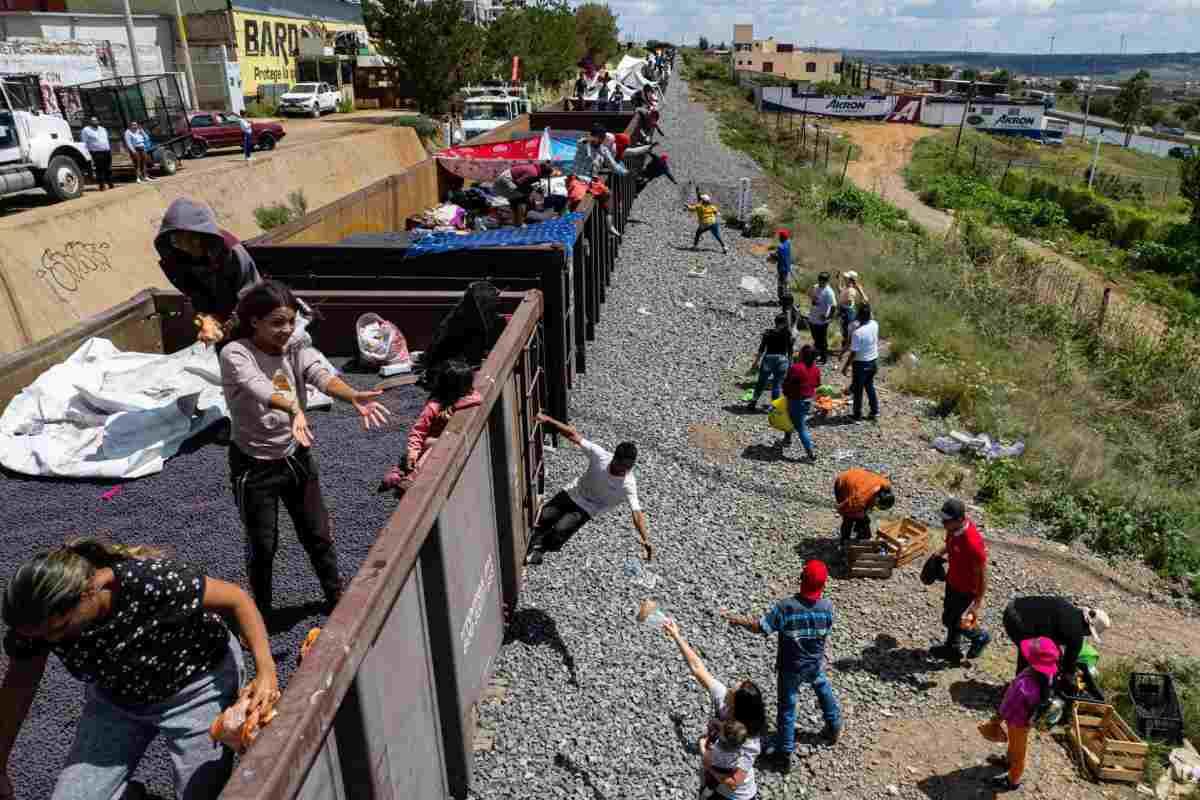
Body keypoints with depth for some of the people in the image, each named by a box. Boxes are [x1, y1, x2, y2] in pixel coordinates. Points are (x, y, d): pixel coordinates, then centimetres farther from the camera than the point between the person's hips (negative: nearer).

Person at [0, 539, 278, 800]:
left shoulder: (153, 582, -38)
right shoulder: (40, 618, -21)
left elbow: (236, 599, -28)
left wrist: (266, 670, -37)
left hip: (199, 685, -4)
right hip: (116, 699, 5)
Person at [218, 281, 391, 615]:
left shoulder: (297, 350, -6)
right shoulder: (235, 353, -18)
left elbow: (322, 374, -27)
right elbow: (258, 388, -40)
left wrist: (354, 396, -49)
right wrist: (293, 408, -60)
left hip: (296, 457, 4)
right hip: (254, 466, -4)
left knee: (318, 534, 16)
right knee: (262, 546, 10)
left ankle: (337, 596, 39)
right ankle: (261, 612, 35)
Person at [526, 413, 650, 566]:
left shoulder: (628, 484, -27)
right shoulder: (600, 455, -24)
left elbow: (637, 512, -34)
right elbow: (574, 435, -21)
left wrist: (645, 540, -46)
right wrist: (548, 420, -24)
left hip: (587, 509, -2)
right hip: (573, 493, 2)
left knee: (560, 530, -22)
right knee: (543, 517, -12)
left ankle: (537, 547, 7)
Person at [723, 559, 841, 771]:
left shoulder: (786, 606, -30)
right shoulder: (827, 606, -18)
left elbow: (761, 626, -23)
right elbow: (826, 631, -2)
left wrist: (738, 620, -8)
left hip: (791, 668, -3)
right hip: (816, 664, 3)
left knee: (787, 708, 12)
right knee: (824, 691, 33)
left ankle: (784, 754, 26)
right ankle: (834, 728, 53)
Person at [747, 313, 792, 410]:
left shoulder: (768, 333, -3)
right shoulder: (788, 335, -3)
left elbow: (762, 348, -2)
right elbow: (790, 351, 0)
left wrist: (756, 361, 3)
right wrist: (790, 362, 11)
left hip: (768, 358, 0)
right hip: (782, 359, 0)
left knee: (761, 383, 12)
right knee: (777, 384, 9)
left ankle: (753, 402, 20)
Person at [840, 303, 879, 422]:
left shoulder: (858, 332, -28)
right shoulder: (875, 325, -8)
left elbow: (853, 353, -23)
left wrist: (846, 366, -11)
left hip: (861, 363, -6)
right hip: (873, 360, 6)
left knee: (858, 389, 10)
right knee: (870, 386, 22)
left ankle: (857, 414, 23)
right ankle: (875, 411, 29)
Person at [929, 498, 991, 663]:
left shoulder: (973, 543, -38)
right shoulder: (954, 528, -15)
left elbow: (982, 574, -27)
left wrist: (978, 603, -21)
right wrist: (940, 553, -1)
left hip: (966, 589, -8)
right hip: (952, 581, 8)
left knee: (950, 620, 11)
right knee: (950, 614, 24)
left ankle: (980, 636, 37)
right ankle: (952, 649, 45)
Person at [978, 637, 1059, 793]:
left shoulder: (1026, 686, -47)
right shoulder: (1044, 674, -24)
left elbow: (1008, 706, -28)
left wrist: (996, 719, -10)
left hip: (1019, 720, -6)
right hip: (1024, 716, 6)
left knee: (1018, 750, 21)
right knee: (1013, 742, 34)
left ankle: (1013, 781, 47)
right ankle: (1009, 759, 63)